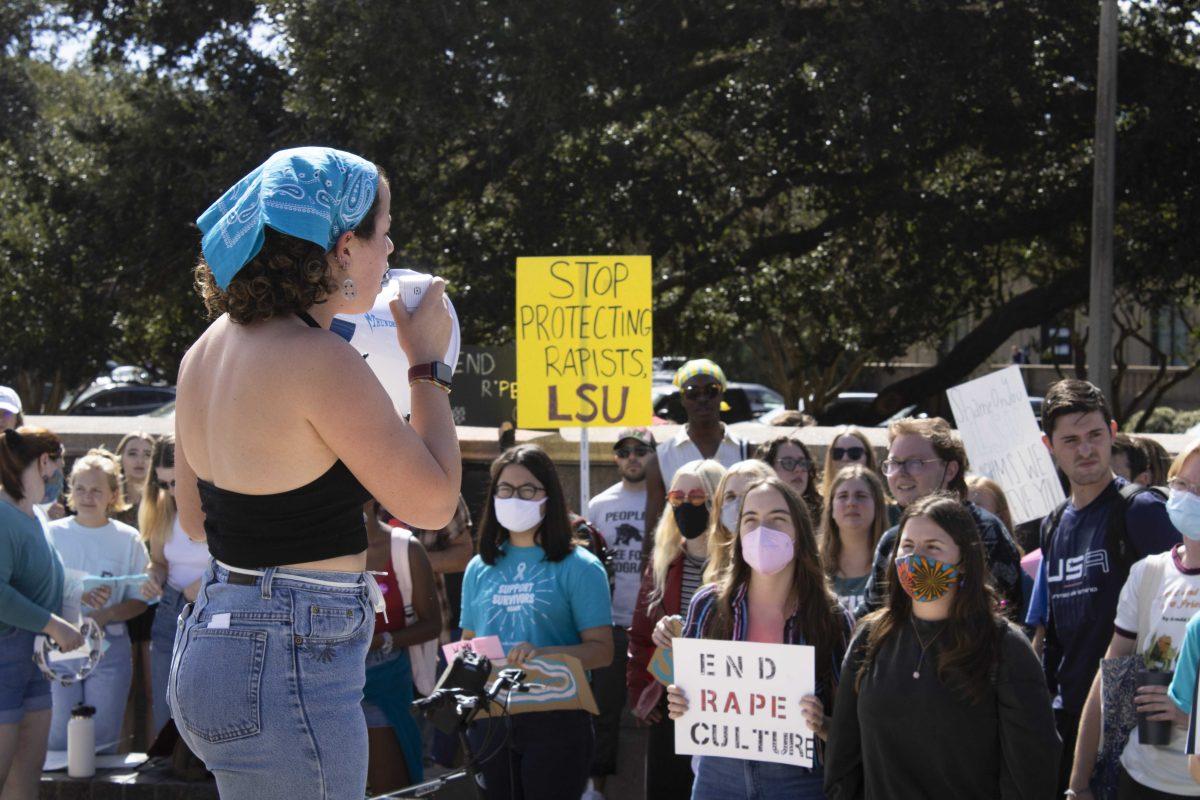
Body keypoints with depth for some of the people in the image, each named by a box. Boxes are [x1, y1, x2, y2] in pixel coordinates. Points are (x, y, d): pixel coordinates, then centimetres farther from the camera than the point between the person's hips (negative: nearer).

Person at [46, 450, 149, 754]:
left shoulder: (127, 538, 5)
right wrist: (78, 595, -19)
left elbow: (139, 600, 4)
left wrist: (107, 615, -15)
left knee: (103, 740, 2)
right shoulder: (53, 534, 3)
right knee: (58, 738, -1)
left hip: (110, 647, 0)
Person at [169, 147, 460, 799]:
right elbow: (432, 502, -13)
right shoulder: (318, 360, -18)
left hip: (211, 642, 9)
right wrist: (428, 363, -1)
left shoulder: (206, 351, 8)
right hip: (290, 666, -9)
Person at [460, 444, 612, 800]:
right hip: (490, 717, 4)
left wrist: (542, 653, -24)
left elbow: (602, 650, -8)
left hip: (555, 720, -4)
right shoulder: (480, 568, 12)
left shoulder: (579, 567, -2)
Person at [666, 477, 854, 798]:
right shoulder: (708, 605, -2)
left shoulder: (833, 619, -7)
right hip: (719, 773, 2)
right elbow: (687, 687, 10)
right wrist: (678, 705, -11)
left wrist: (821, 725, -21)